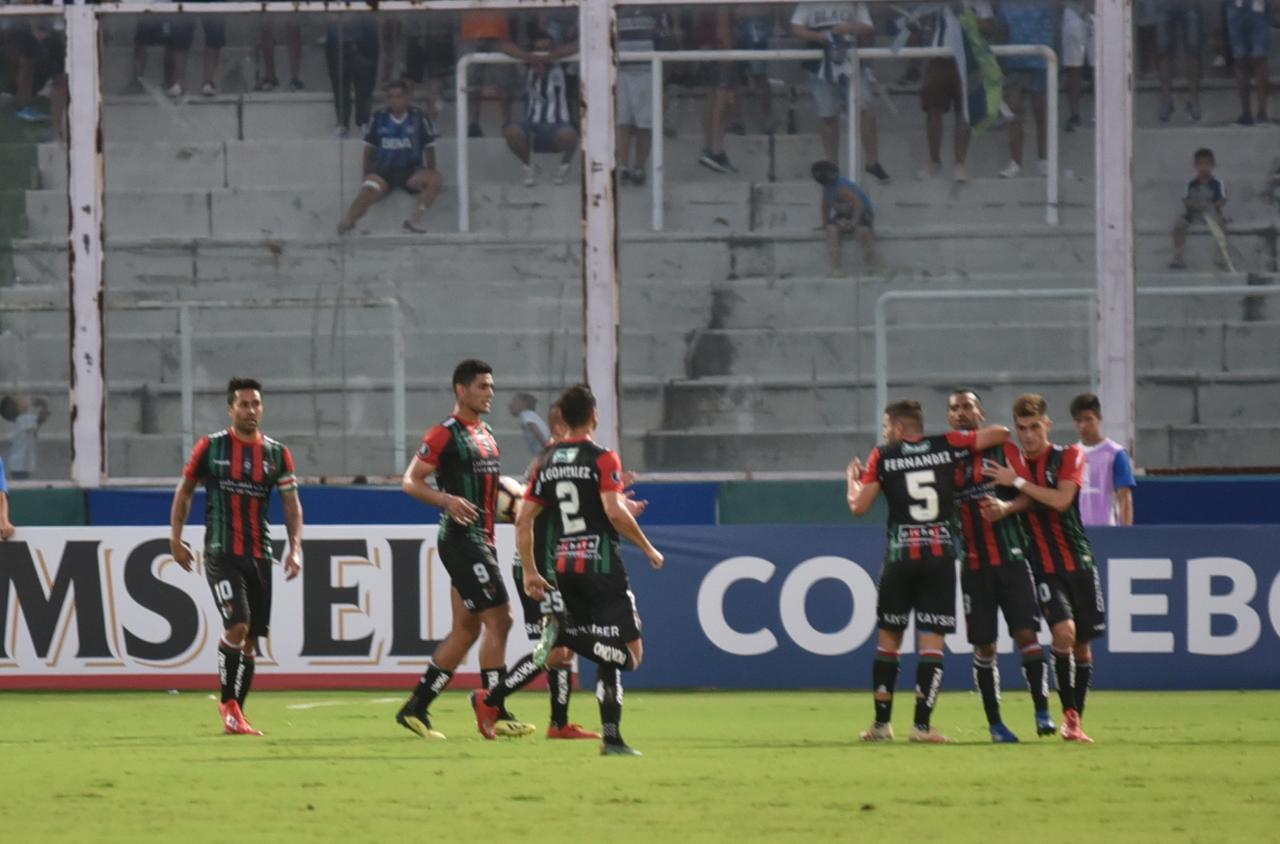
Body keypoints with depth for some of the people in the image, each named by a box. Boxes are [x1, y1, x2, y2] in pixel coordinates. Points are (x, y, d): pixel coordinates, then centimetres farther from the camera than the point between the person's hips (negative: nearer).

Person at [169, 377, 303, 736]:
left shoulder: (277, 454, 6)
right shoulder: (211, 447, -1)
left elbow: (291, 503, 6)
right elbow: (185, 490, 8)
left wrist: (295, 548, -7)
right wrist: (175, 537, 1)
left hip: (259, 555, 4)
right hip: (221, 554, -4)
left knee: (250, 639, 5)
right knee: (237, 625, -20)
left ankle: (235, 715, 14)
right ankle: (229, 704, -4)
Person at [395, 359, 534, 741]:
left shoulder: (485, 434, 17)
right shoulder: (446, 434, -9)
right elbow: (410, 481, -11)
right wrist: (447, 500, -26)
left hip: (483, 540, 9)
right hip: (461, 537, -9)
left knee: (466, 630, 9)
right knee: (498, 618, -13)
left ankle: (416, 708, 15)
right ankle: (496, 714, -11)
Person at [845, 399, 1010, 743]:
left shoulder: (882, 456, 2)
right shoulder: (947, 446, 5)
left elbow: (859, 506, 1)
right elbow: (1000, 433, 10)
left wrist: (852, 481, 21)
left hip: (900, 556, 0)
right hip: (941, 554, 0)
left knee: (889, 638, 12)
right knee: (932, 641, 0)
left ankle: (881, 722, 13)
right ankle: (922, 724, -9)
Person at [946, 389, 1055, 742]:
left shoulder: (1003, 449, 4)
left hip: (1011, 557, -1)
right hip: (974, 564, 1)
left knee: (1026, 633, -11)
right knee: (984, 646, 2)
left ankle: (1042, 712, -7)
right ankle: (994, 723, 10)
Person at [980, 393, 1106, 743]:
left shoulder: (1068, 456, -1)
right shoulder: (1013, 465, 6)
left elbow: (1061, 500, -15)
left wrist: (1018, 482, -17)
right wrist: (1002, 508, -20)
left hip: (1078, 561, 1)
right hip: (1042, 566, -1)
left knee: (1083, 644, 6)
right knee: (1064, 631, -23)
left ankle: (1076, 721, 19)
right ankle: (1068, 714, -16)